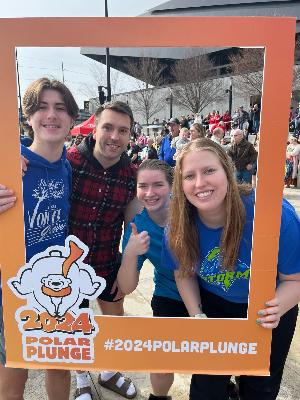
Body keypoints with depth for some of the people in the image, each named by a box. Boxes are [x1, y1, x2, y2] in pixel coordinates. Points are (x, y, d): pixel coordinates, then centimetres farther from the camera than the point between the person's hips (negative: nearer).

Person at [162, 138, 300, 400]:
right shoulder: (179, 226, -23)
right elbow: (184, 272, -4)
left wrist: (275, 311, -38)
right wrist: (196, 316, -15)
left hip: (270, 308, -1)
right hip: (214, 305, 1)